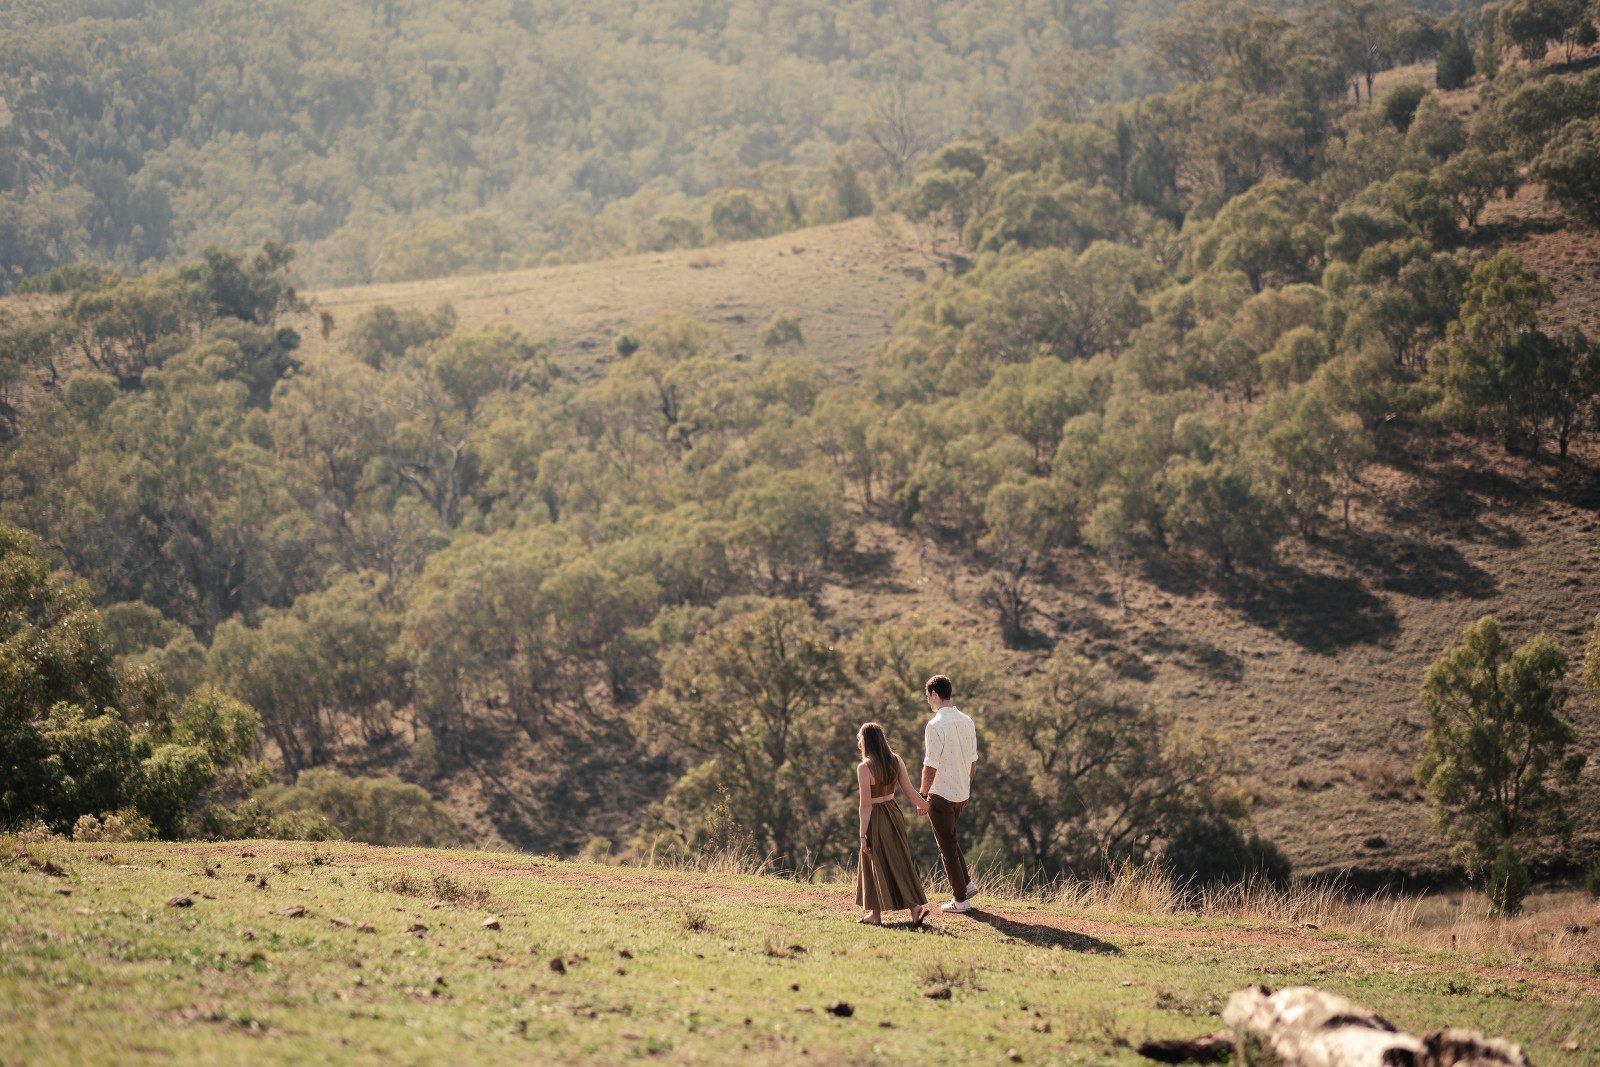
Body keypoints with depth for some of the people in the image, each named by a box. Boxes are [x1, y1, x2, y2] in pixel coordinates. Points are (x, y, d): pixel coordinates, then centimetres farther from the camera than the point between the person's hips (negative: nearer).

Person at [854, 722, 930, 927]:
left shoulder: (864, 767, -18)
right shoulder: (896, 761, -2)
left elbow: (866, 804, -18)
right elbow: (909, 791, 0)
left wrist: (863, 835, -13)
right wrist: (923, 805, 21)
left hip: (876, 819, -5)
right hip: (894, 813, 5)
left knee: (878, 865, 6)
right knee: (900, 861, 13)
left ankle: (876, 914, 15)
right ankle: (916, 906, 4)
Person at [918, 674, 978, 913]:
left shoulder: (936, 725, -19)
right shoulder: (967, 721, 4)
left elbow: (931, 766, -20)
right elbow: (973, 761, 10)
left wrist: (923, 795, -10)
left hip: (941, 794, -7)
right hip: (961, 793, 7)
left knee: (947, 844, 4)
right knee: (949, 837, 26)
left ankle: (960, 899, 9)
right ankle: (966, 883, 23)